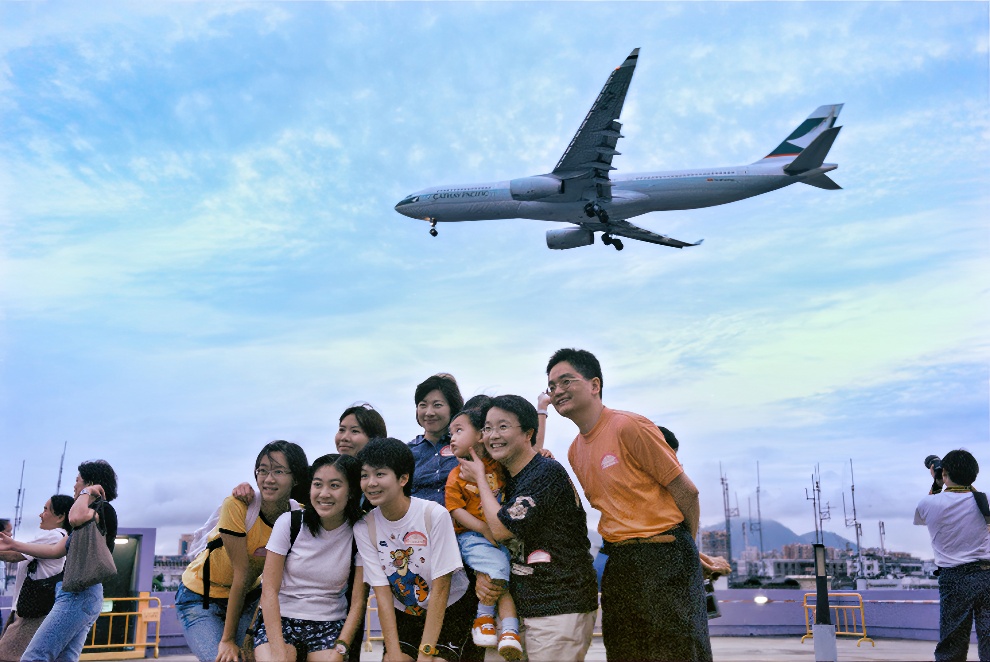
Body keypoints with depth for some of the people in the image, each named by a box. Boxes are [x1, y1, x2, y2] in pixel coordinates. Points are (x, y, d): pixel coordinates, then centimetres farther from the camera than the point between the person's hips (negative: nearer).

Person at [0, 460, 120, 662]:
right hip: (79, 594, 10)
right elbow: (56, 551, 22)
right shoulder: (89, 515, 25)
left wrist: (86, 493, -9)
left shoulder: (104, 509, -4)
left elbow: (76, 518, -28)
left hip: (80, 594, -10)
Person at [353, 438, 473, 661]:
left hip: (449, 611, -3)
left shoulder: (435, 515, -22)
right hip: (404, 615, 3)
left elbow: (441, 587, -19)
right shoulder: (364, 528, -12)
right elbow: (382, 592, -10)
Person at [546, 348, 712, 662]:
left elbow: (686, 491, -9)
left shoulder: (629, 427, -13)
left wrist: (682, 549, 3)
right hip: (618, 563, 8)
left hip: (664, 557, -8)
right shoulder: (574, 451, 11)